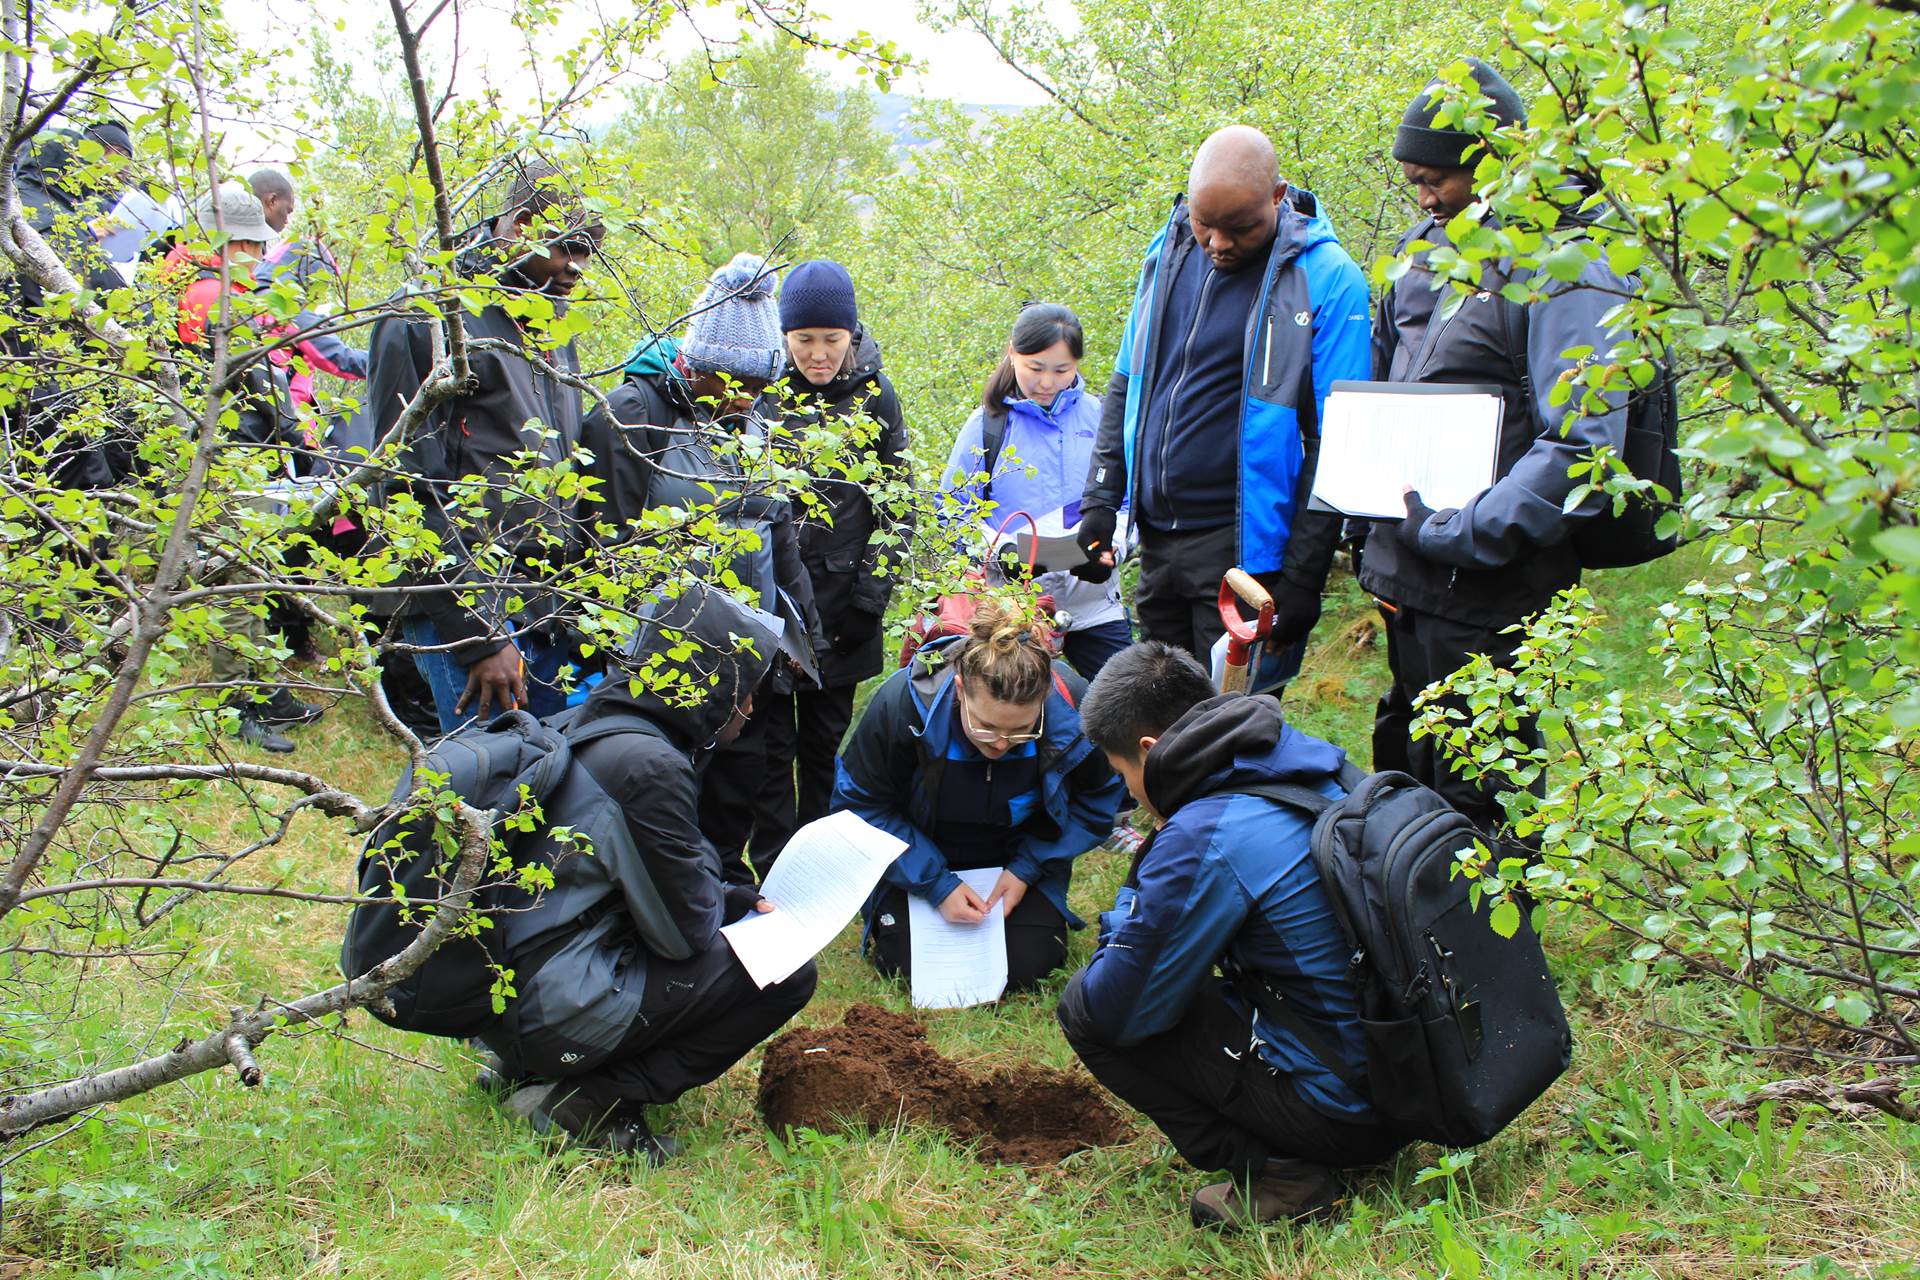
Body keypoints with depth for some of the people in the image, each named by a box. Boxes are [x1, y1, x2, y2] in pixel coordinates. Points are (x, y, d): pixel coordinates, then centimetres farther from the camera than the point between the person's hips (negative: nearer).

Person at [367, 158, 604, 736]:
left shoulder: (552, 326, 18)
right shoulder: (426, 321, -8)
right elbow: (412, 496, -13)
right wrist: (479, 638, -17)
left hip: (551, 617, 8)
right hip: (467, 610, -8)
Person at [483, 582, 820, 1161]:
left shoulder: (580, 725, 8)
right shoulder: (649, 765, -20)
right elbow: (685, 930, -14)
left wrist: (738, 900, 16)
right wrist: (725, 901, 7)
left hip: (497, 993, 10)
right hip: (551, 1013, -10)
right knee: (785, 974, -8)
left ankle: (528, 1065, 15)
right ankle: (584, 1099, -7)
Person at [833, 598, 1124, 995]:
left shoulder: (1072, 706, -27)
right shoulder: (903, 702, -31)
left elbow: (1096, 800, -8)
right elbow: (859, 805, -19)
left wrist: (1028, 868, -18)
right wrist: (935, 884, -25)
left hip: (1018, 862, 1)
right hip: (921, 857, -1)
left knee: (1026, 967, -13)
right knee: (908, 963, -15)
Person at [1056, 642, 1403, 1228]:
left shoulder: (1205, 838, -21)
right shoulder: (1320, 771, 4)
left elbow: (1120, 1009, -13)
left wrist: (1124, 924, 6)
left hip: (1341, 1113, -8)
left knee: (1087, 1008, -1)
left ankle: (1272, 1170, -5)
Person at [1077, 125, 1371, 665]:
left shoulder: (1327, 279, -11)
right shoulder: (1168, 252, 7)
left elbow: (1333, 444, -11)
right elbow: (1125, 387, 17)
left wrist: (1302, 577, -13)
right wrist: (1100, 495, 8)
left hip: (1242, 545, -6)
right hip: (1156, 537, 6)